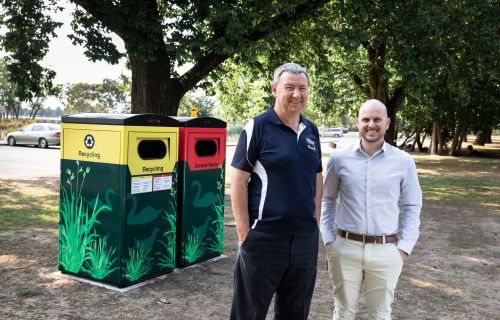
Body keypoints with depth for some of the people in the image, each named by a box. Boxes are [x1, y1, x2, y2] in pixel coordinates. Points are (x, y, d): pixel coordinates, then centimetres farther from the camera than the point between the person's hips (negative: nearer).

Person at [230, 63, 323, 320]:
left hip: (305, 240, 6)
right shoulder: (257, 127, -8)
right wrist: (245, 233, -13)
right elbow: (238, 182, -10)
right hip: (264, 238, -5)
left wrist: (316, 222, 10)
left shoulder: (312, 131, 9)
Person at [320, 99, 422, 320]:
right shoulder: (339, 159, -1)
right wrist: (328, 240, 4)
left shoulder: (403, 161, -2)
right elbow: (327, 200, 8)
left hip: (386, 252, 0)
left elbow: (412, 207, 4)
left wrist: (403, 248, -2)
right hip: (345, 248, 0)